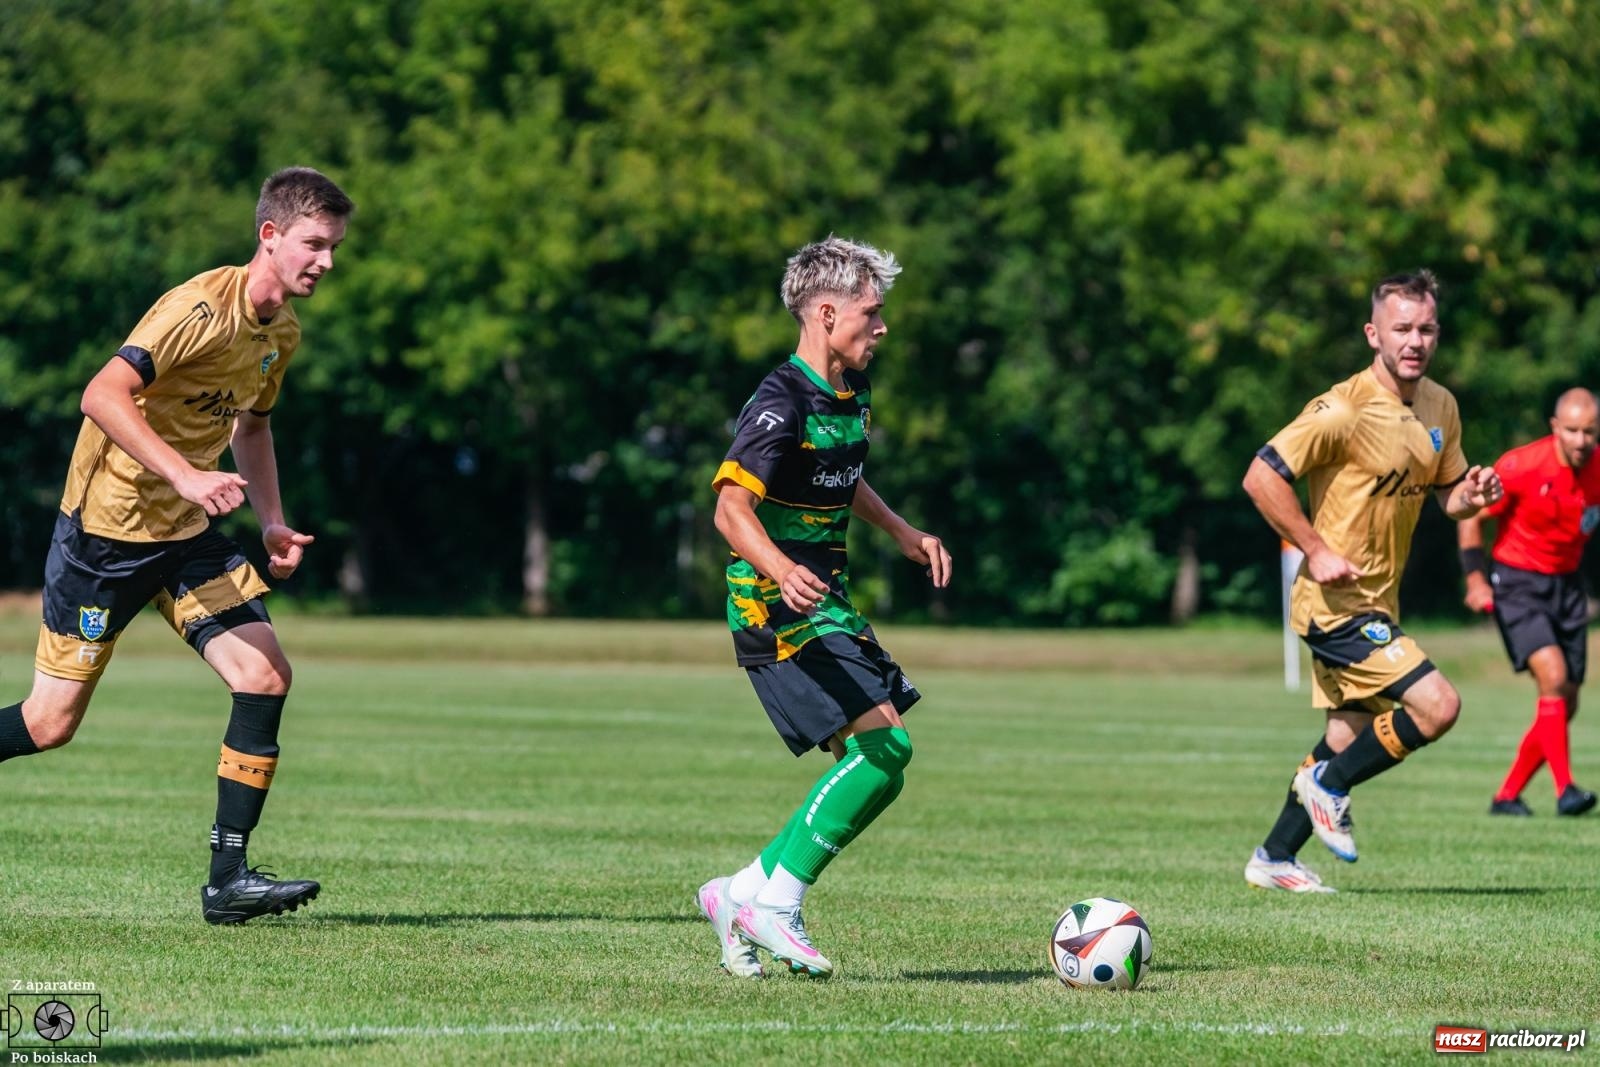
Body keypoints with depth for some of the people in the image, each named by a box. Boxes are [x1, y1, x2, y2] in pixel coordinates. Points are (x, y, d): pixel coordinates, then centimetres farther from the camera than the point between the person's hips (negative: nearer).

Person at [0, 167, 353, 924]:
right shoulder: (202, 307, -20)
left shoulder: (283, 333, 7)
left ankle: (228, 876, -8)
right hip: (106, 526, -7)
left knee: (265, 675, -11)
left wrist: (273, 520, 13)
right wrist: (185, 475, -36)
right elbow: (103, 395, -29)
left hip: (186, 535, 7)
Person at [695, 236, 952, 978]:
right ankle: (774, 901, -12)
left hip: (826, 608, 10)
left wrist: (902, 533, 25)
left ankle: (748, 894, 11)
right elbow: (732, 505, -28)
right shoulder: (782, 401, -17)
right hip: (778, 610, -10)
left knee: (876, 765, 7)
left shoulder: (852, 393, 12)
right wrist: (781, 570, -45)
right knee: (883, 743, -19)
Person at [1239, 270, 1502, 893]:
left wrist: (1471, 495, -6)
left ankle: (1274, 859, 27)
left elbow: (1447, 491, 17)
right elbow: (1261, 477, -19)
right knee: (1438, 707, -17)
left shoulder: (1440, 406, 6)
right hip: (1337, 601, -9)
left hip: (1379, 603, 9)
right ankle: (1328, 785, 2)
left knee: (1348, 740, 14)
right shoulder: (1345, 410, -19)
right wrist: (1316, 550, -21)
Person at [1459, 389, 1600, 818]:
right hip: (1517, 583, -5)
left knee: (1564, 704, 4)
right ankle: (1565, 790, -23)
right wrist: (1476, 577, -14)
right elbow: (1470, 515, -7)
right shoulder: (1521, 466, -17)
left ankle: (1507, 797, 17)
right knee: (1553, 675, -23)